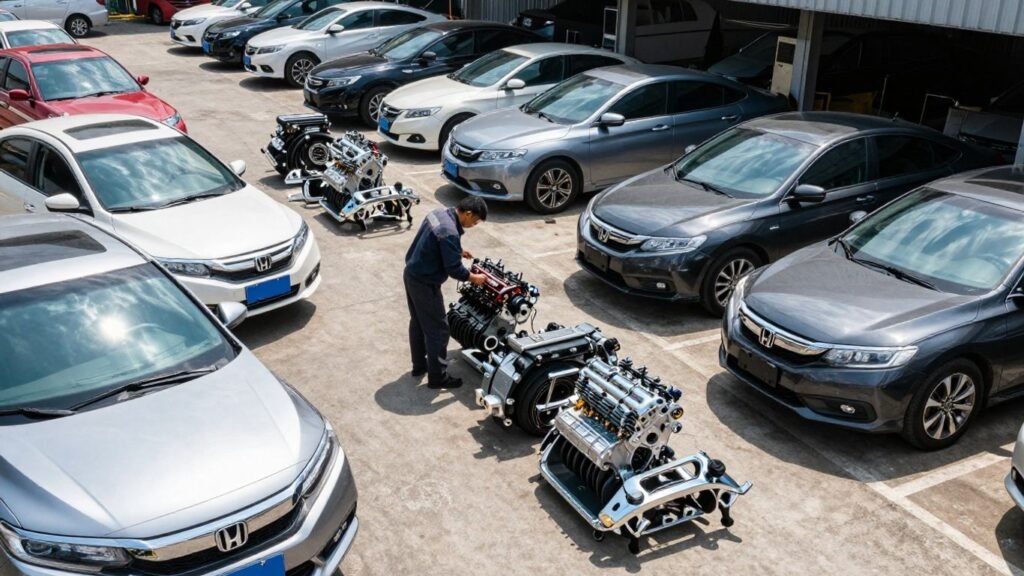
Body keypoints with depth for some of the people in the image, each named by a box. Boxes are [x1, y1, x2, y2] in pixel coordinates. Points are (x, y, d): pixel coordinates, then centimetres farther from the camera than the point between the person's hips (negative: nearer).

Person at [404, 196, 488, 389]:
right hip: (424, 284, -10)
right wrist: (474, 278, -9)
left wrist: (458, 251, 18)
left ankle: (419, 365, 38)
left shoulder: (440, 213, 0)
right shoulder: (450, 233, -29)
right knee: (438, 330, 3)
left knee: (417, 322, 23)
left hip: (411, 274, 10)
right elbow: (454, 269, -25)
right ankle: (438, 377, 15)